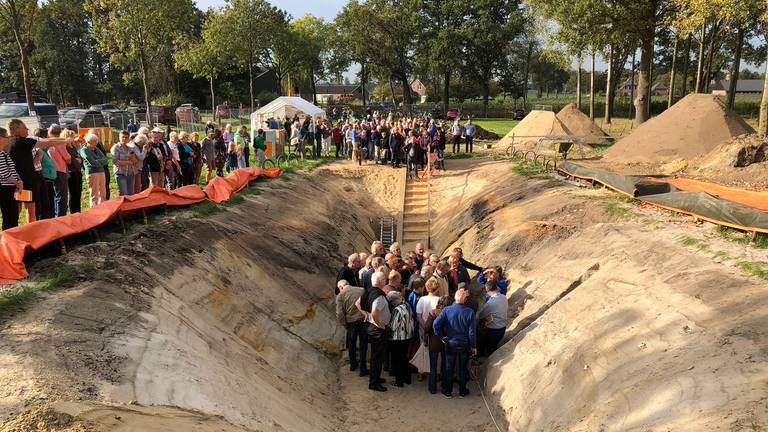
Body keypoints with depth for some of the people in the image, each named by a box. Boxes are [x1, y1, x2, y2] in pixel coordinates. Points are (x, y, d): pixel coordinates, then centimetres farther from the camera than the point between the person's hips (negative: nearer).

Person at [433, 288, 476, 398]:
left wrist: (441, 336, -8)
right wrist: (473, 346, 1)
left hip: (450, 344, 1)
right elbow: (472, 332, -12)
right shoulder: (470, 312, -16)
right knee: (463, 368, 16)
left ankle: (447, 391, 25)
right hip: (464, 344, 0)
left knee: (449, 368, 15)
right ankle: (462, 391, 29)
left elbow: (436, 324, -23)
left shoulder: (447, 310, -16)